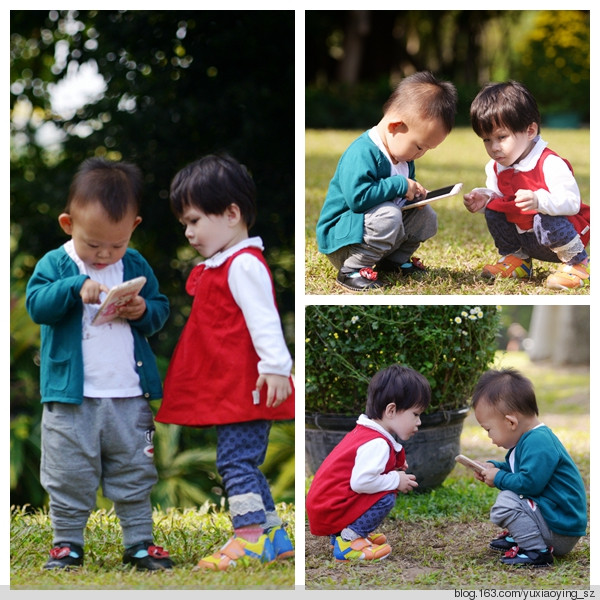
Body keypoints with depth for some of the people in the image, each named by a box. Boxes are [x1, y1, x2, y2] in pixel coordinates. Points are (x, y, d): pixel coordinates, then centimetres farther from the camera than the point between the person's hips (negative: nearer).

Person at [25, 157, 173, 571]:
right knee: (70, 476, 4)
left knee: (135, 474, 9)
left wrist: (144, 311, -13)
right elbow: (37, 304, -17)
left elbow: (161, 311, 9)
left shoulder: (136, 266, 6)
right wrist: (76, 286, -29)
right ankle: (68, 543, 17)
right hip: (71, 398, -2)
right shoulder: (55, 265, -3)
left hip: (129, 397, 2)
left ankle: (139, 541, 20)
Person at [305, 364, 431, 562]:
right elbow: (361, 482, -31)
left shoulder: (364, 433, 11)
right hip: (330, 512, -10)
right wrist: (396, 481, -16)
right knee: (386, 498, -18)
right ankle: (347, 542, -12)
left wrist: (394, 470, 4)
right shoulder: (377, 444, -22)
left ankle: (344, 531, 11)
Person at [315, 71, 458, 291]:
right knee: (388, 216, -35)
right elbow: (358, 196, -36)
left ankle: (394, 261, 18)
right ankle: (351, 270, -21)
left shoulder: (403, 156, 7)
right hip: (340, 237, -9)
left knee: (426, 216, 6)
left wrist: (415, 192, -1)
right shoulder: (362, 153, -26)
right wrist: (400, 186, -27)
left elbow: (405, 187, 24)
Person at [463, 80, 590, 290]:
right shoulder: (496, 168, 0)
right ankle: (516, 259, 13)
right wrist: (483, 197, -10)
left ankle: (577, 264, -12)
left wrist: (538, 200, -49)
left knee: (546, 222, -37)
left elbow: (572, 203, -32)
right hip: (526, 240, 8)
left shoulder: (550, 164, -25)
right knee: (493, 210, -3)